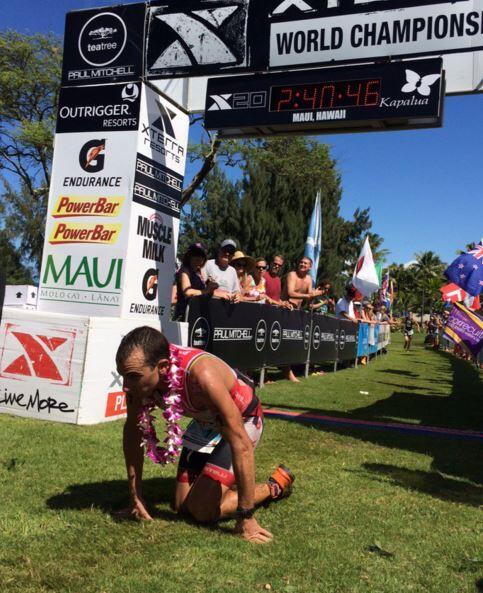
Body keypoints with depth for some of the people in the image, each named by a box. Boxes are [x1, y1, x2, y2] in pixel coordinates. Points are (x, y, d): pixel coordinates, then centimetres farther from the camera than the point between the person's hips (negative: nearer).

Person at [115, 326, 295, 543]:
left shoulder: (201, 376, -43)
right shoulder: (141, 373, -24)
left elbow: (241, 445, -37)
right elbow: (132, 431, -8)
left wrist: (246, 518, -30)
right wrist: (135, 498, -6)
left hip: (242, 421, -6)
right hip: (206, 422, 6)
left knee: (202, 511, -13)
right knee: (182, 506, 8)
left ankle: (275, 486, 8)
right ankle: (230, 479, 35)